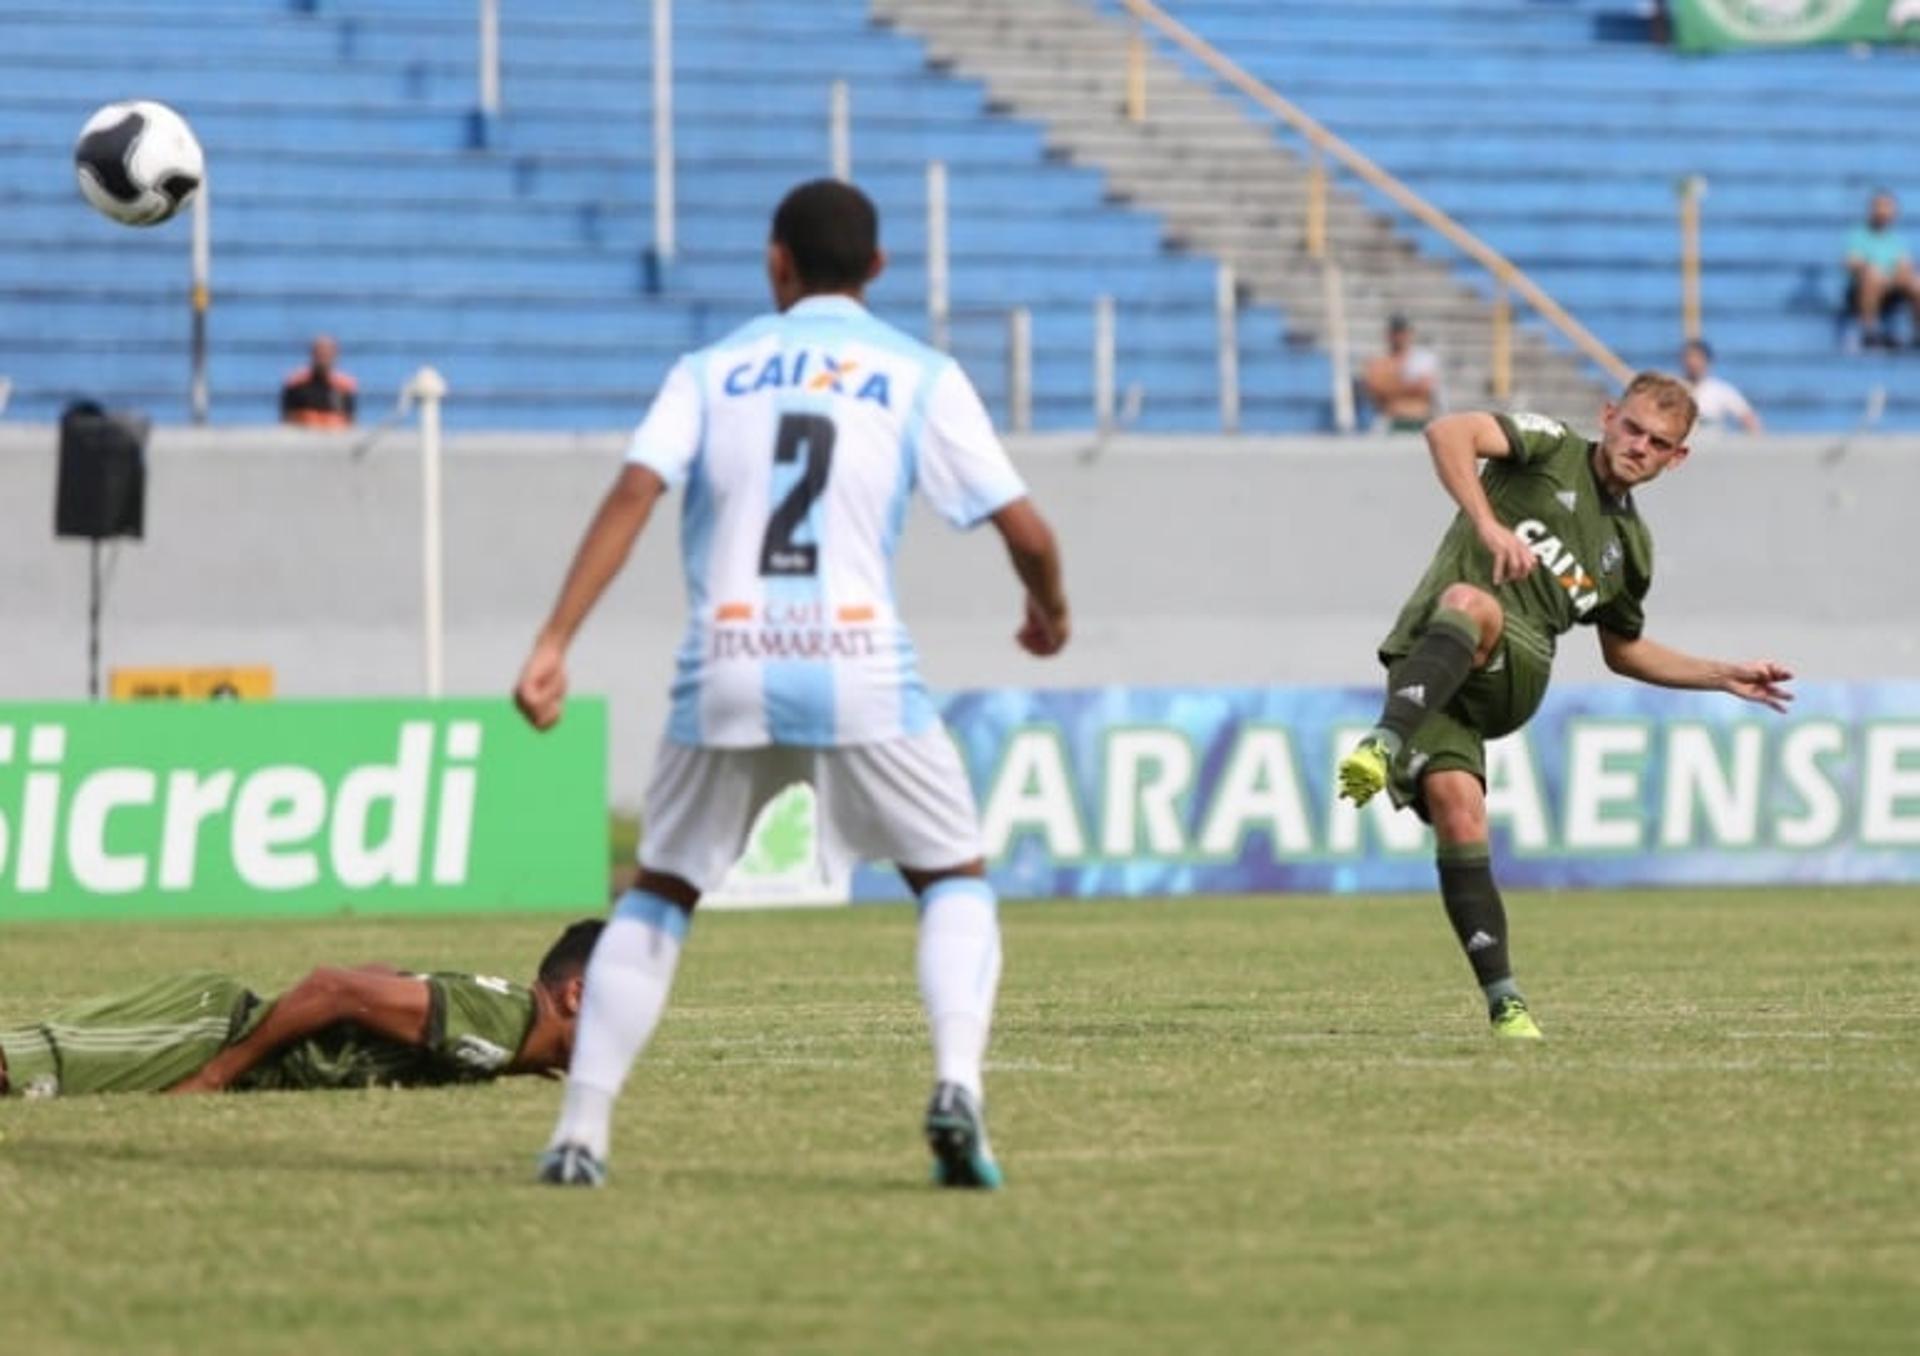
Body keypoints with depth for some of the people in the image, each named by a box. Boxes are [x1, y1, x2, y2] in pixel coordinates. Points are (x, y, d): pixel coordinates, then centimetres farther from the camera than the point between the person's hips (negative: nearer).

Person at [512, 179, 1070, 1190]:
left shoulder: (711, 371, 13)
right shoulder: (920, 377, 9)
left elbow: (632, 495, -2)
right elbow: (1024, 531, 5)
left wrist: (554, 642, -7)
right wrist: (1049, 611, 27)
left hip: (726, 676, 2)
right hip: (860, 670, -1)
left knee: (658, 893, 18)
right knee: (954, 879, 14)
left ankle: (580, 1133, 10)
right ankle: (957, 1083, -11)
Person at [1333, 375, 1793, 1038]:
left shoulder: (1629, 546, 25)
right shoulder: (1552, 449, 11)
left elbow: (1623, 651, 41)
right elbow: (1448, 433, -8)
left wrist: (1725, 676, 34)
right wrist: (1488, 525, -20)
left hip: (1511, 668, 3)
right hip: (1426, 662, -3)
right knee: (1455, 803, -27)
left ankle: (1385, 746, -49)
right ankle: (1505, 1002, -22)